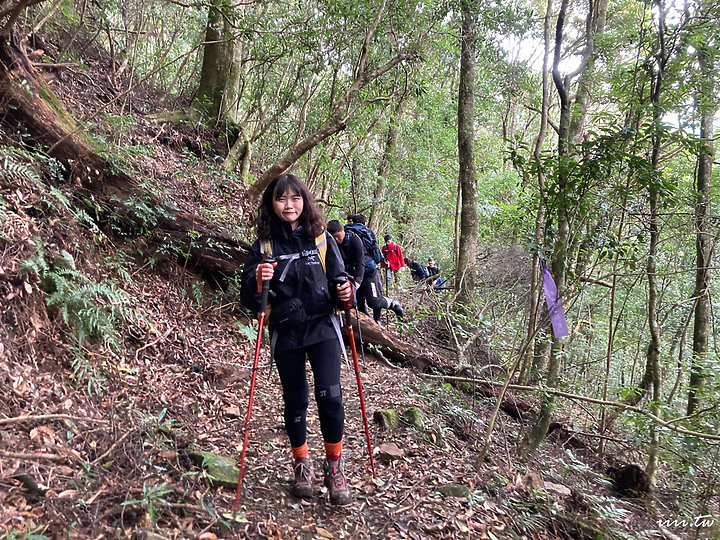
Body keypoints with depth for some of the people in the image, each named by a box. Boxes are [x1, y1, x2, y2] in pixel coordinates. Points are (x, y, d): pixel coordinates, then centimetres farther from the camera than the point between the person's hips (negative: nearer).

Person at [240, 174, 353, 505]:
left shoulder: (321, 238, 2)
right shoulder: (264, 245, 1)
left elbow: (338, 276, 7)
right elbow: (249, 300, -1)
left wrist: (344, 290, -16)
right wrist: (257, 281, -22)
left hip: (322, 328, 0)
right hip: (285, 334, 1)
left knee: (329, 395, -13)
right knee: (295, 400, 9)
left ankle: (335, 468, 8)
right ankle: (302, 466, 30)